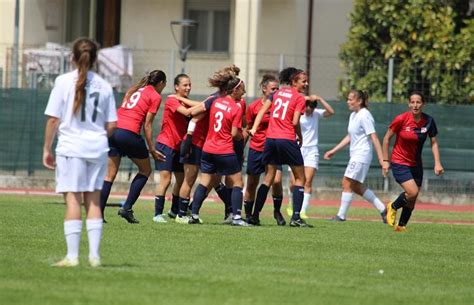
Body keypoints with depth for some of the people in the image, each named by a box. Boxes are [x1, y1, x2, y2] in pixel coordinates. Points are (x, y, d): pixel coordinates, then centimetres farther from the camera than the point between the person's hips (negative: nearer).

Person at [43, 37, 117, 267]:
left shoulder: (64, 82, -6)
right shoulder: (104, 86, 5)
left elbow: (53, 119, -7)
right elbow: (111, 125, 6)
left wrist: (47, 149, 2)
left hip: (71, 146, -3)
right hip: (98, 147, 3)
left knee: (72, 199, -3)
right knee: (93, 200, 10)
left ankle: (72, 255, -6)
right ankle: (94, 255, 9)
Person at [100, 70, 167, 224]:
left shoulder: (134, 90, 23)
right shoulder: (155, 97, 3)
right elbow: (147, 126, -1)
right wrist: (152, 150, 3)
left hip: (113, 130, 6)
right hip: (129, 134, -6)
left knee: (110, 175, 9)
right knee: (145, 170, 13)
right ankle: (127, 208, 3)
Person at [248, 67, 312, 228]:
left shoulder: (278, 92, 14)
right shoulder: (299, 98, -3)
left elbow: (262, 111, 7)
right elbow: (295, 122, -10)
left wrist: (254, 128, 4)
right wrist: (300, 136, 6)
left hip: (270, 139, 6)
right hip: (287, 140, -6)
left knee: (269, 177, 14)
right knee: (300, 178, 5)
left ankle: (255, 215, 8)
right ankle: (295, 217, -5)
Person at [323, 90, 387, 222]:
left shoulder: (364, 116, -15)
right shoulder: (353, 115, 14)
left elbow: (374, 138, -18)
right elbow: (349, 137, 24)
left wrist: (381, 159, -22)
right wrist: (333, 151, 23)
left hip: (362, 155, -10)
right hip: (355, 155, 10)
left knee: (347, 183, -8)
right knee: (357, 187, 11)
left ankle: (341, 215, -2)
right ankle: (382, 209, 15)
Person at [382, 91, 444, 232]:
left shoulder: (428, 121, -6)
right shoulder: (401, 119, -16)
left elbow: (434, 143, 3)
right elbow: (387, 138, -5)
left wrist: (437, 163, -8)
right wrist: (385, 160, -6)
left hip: (416, 165, 4)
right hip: (399, 163, -4)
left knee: (412, 200, 7)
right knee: (413, 192, -20)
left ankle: (401, 225, 27)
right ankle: (393, 207, 9)